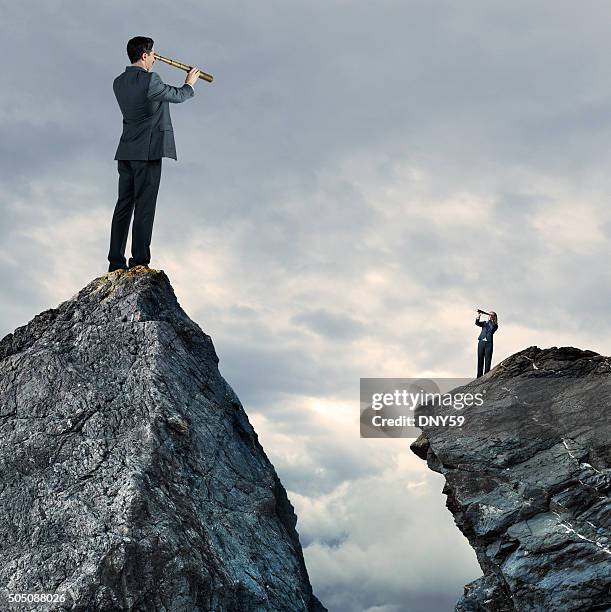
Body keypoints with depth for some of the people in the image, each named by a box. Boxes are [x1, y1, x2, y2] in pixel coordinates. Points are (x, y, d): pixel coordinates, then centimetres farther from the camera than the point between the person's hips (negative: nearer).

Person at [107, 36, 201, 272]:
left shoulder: (119, 82, 9)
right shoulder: (150, 80, -13)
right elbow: (176, 96, 1)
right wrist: (189, 84, 20)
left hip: (126, 152, 8)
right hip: (148, 151, -7)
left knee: (124, 205, 9)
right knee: (144, 206, -5)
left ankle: (116, 261, 10)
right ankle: (139, 261, -5)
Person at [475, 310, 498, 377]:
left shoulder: (495, 325, 8)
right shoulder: (484, 323, 15)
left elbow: (492, 328, -13)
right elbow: (477, 323, -2)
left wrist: (490, 320, -14)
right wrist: (478, 316, -18)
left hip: (488, 343, -2)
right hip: (481, 342, 2)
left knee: (487, 360, -6)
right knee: (480, 359, 0)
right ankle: (479, 376, 1)